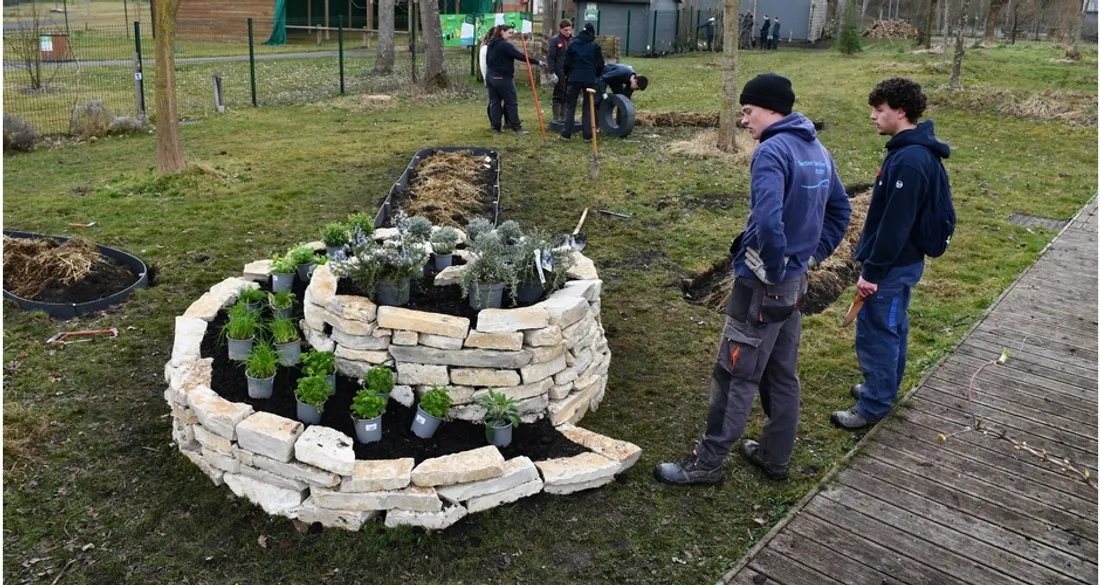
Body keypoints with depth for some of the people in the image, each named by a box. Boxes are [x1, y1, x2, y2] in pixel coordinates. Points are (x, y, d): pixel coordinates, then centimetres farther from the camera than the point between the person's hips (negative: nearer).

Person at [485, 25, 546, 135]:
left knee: (494, 103, 8)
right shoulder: (505, 45, -14)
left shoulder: (491, 44, 13)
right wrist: (537, 62, -17)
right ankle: (516, 127, 2)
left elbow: (487, 60, 19)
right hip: (503, 78, -8)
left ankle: (496, 127, 8)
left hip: (491, 77, 8)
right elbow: (520, 56, -19)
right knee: (511, 103, -1)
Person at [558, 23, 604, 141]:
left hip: (575, 78, 0)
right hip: (590, 79, 0)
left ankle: (566, 133, 1)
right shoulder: (595, 45, 0)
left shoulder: (573, 44, 4)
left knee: (570, 106, 6)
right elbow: (600, 63, 0)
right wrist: (596, 75, 16)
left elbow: (567, 62, 3)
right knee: (588, 107, 6)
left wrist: (568, 74, 19)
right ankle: (587, 134, 3)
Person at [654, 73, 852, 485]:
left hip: (762, 284, -9)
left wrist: (774, 270, -19)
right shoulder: (817, 150, 10)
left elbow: (768, 222, -32)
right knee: (782, 375, 18)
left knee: (735, 376, 2)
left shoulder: (772, 151, -19)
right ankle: (774, 456, 31)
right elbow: (840, 210, 18)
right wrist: (811, 256, 14)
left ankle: (707, 462, 14)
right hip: (795, 283, 9)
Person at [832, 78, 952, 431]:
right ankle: (884, 389, 36)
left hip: (893, 266, -10)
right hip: (903, 261, 10)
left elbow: (895, 225, -26)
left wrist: (872, 272, -20)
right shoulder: (914, 151, 7)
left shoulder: (909, 160, -26)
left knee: (875, 334, 1)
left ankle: (873, 407, 13)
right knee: (892, 328, 21)